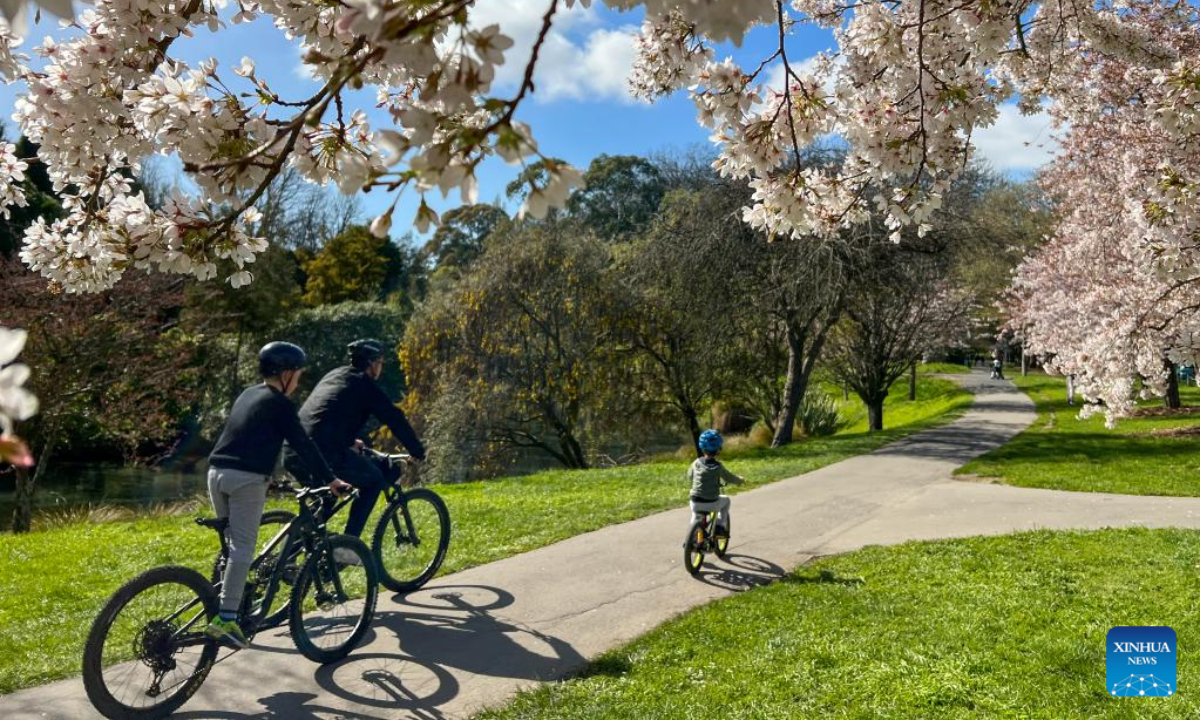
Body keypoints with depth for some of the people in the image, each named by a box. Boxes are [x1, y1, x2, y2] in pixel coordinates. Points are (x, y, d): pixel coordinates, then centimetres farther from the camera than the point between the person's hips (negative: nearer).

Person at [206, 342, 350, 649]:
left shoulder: (247, 394, 20)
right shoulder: (279, 403, -4)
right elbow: (303, 444, -7)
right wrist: (330, 479, -3)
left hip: (217, 472, 8)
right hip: (247, 478, -8)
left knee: (232, 542, 19)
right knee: (243, 547, -6)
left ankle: (226, 604, 23)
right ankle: (225, 619, -8)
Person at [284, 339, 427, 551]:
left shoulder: (334, 375, 25)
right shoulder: (366, 386, 3)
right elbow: (395, 420, 4)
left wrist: (350, 441, 49)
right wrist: (418, 452, 14)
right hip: (324, 455, -8)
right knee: (374, 479, 11)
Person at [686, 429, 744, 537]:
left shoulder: (696, 463, 0)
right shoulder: (717, 467, -12)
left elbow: (689, 476, 16)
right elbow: (730, 478, 1)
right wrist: (740, 480, 23)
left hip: (695, 503, 4)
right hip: (711, 504, -3)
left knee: (696, 517, 35)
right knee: (726, 500, 28)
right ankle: (720, 526, 23)